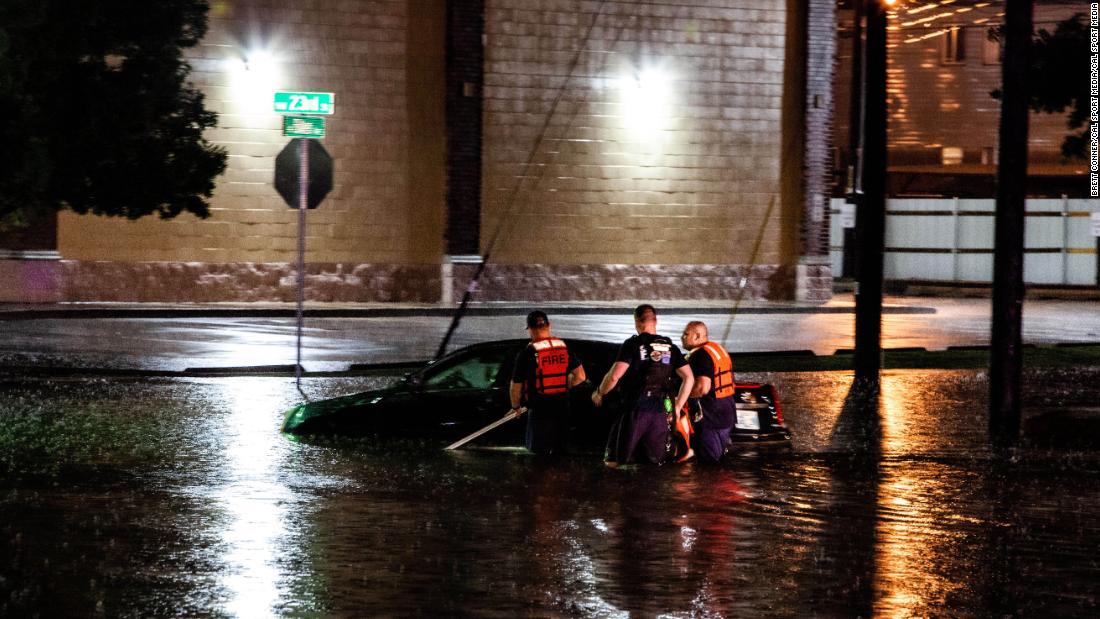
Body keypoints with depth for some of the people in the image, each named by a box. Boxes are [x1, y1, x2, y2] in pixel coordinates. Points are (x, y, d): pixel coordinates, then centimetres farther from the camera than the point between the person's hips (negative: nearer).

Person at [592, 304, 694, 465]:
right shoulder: (670, 347, 9)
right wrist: (677, 407, 12)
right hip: (661, 412, 4)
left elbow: (614, 376, -15)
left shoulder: (632, 345, -6)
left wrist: (599, 393, 3)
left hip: (635, 410, -4)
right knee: (655, 462, 11)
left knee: (614, 462, 2)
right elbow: (688, 378, 7)